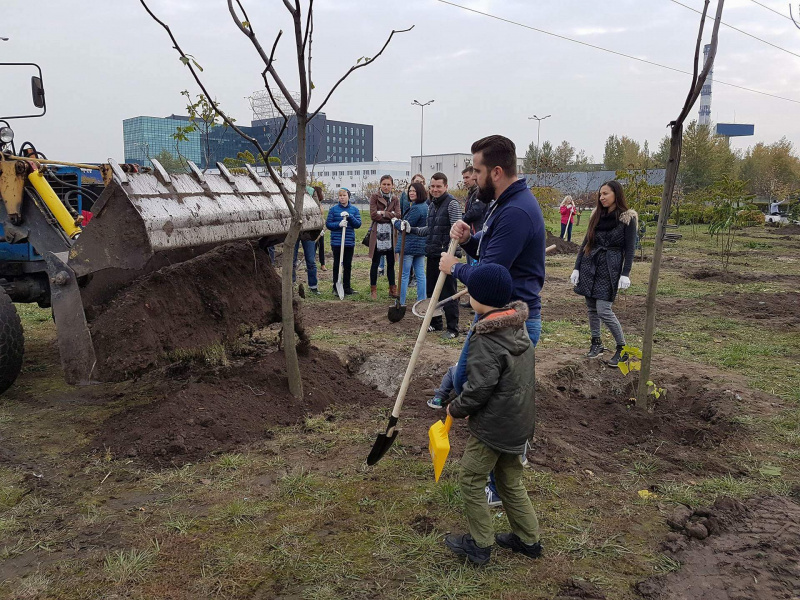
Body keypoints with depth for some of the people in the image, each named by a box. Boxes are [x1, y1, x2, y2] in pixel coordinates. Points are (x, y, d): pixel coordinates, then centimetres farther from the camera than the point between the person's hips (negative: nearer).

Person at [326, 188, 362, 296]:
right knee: (337, 264, 4)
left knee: (348, 265, 9)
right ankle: (336, 287, 12)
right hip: (336, 242, -2)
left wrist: (349, 216, -16)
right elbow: (328, 224, -1)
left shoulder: (354, 210, 5)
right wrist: (339, 224, -18)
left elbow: (358, 224, -2)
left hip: (350, 242, 2)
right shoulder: (333, 209, 0)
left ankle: (347, 287, 19)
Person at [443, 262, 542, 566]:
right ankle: (528, 539, 32)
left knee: (470, 480, 8)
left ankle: (480, 544, 18)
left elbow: (479, 388, -24)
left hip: (493, 427, -9)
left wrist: (456, 409, -5)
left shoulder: (486, 339, -24)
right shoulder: (518, 327, 4)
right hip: (519, 422, 9)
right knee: (511, 481, 22)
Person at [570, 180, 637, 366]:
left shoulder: (627, 218, -5)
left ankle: (622, 348, 5)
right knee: (591, 308, 8)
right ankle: (596, 343, 23)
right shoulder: (597, 215, 9)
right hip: (589, 265, 5)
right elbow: (586, 243, 12)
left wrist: (625, 274, -14)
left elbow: (629, 248, -6)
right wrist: (577, 268, 8)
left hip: (610, 267, -5)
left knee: (604, 310, -10)